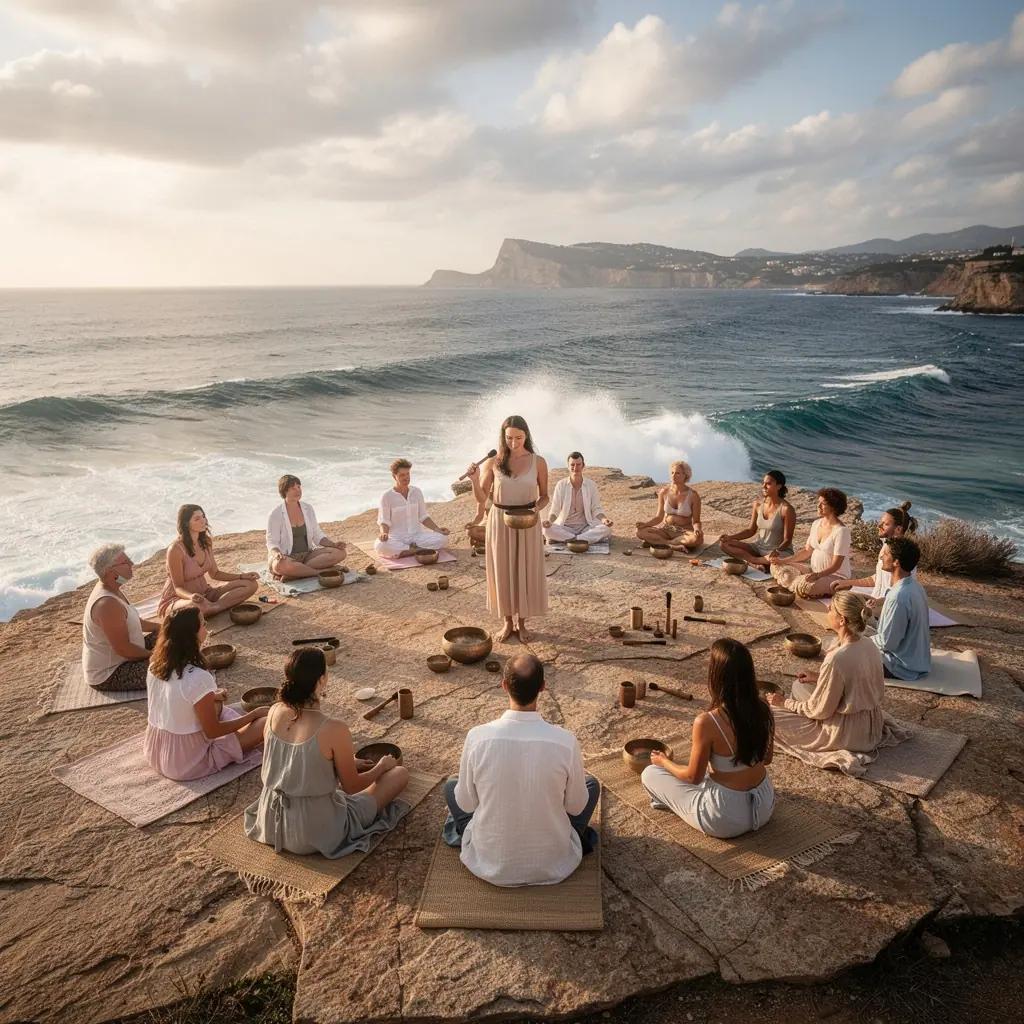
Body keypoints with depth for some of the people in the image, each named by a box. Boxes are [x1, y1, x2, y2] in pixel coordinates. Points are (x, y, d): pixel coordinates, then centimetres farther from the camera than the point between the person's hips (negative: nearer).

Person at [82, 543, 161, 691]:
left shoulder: (112, 590, 3)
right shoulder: (108, 604, -30)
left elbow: (131, 621, 18)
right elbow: (123, 649, -29)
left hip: (114, 659, 11)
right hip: (108, 674, -11)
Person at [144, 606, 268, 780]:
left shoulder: (155, 664, -5)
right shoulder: (198, 678, -29)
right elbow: (212, 731, -17)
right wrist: (254, 714, -5)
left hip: (155, 753, 8)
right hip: (187, 763, -7)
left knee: (217, 705, 25)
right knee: (264, 723, -5)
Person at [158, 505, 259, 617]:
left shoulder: (205, 542, 1)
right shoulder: (175, 550, -21)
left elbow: (214, 573, 11)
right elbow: (178, 587, -17)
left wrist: (242, 576, -1)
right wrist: (191, 596, -40)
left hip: (204, 593, 8)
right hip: (177, 599, -7)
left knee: (251, 584, -9)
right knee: (196, 607, -46)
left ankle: (212, 607, -21)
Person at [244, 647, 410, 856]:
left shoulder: (275, 712, -8)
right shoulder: (333, 729, -27)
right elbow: (352, 787, -12)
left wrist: (347, 763, 17)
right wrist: (381, 767, 8)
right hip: (315, 835, -7)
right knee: (399, 774, 8)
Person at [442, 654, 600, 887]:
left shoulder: (478, 737, -21)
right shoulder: (566, 741, -21)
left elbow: (466, 804, -6)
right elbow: (576, 807, -5)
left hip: (490, 864, 1)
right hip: (553, 863, 0)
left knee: (452, 785, 24)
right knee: (591, 783, 22)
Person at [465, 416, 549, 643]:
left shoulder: (538, 462, -5)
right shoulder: (493, 462, -5)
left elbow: (544, 496, 4)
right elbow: (482, 499, -2)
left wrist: (536, 509, -17)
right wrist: (474, 479, -19)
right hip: (500, 522, 0)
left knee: (526, 572, 7)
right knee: (502, 572, 9)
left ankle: (521, 624, 24)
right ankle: (508, 622, 26)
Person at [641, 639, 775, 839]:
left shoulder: (706, 722, -27)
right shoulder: (763, 710, -10)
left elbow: (693, 777, -13)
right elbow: (767, 758, 7)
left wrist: (663, 761, 6)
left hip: (725, 819, -6)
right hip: (764, 806, 6)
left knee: (650, 774, 10)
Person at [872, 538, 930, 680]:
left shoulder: (899, 597, -28)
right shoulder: (914, 586, 1)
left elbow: (887, 642, -22)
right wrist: (878, 613, 4)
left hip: (904, 667, -9)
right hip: (918, 660, 9)